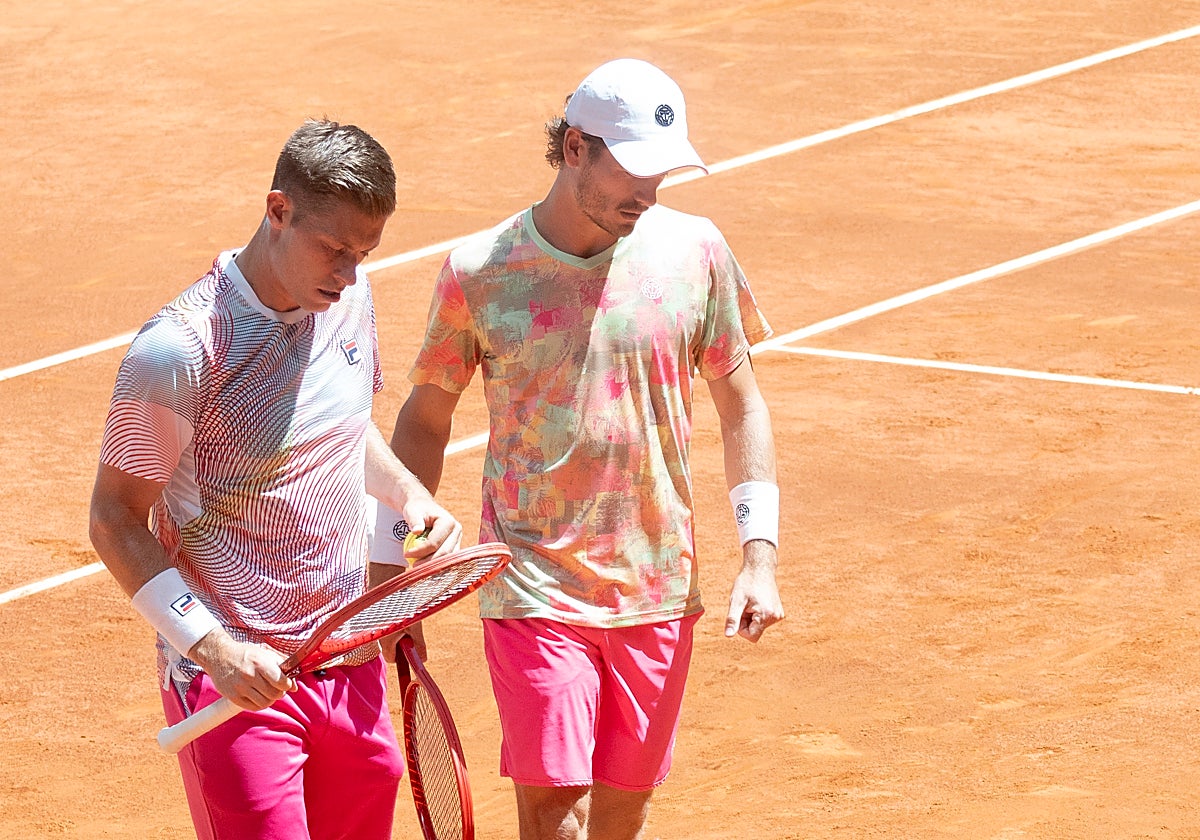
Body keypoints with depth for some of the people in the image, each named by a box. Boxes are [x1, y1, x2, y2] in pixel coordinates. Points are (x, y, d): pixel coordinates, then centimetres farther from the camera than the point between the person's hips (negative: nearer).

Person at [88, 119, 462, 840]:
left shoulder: (350, 296, 3)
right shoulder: (182, 349, -19)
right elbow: (116, 517, -12)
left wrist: (410, 493, 3)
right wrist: (211, 643, -22)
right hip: (236, 678, -7)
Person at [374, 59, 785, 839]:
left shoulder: (694, 251, 0)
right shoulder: (478, 272, -5)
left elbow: (741, 402, 8)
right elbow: (426, 417, 7)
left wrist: (759, 555, 0)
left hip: (657, 592, 3)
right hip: (533, 591, -3)